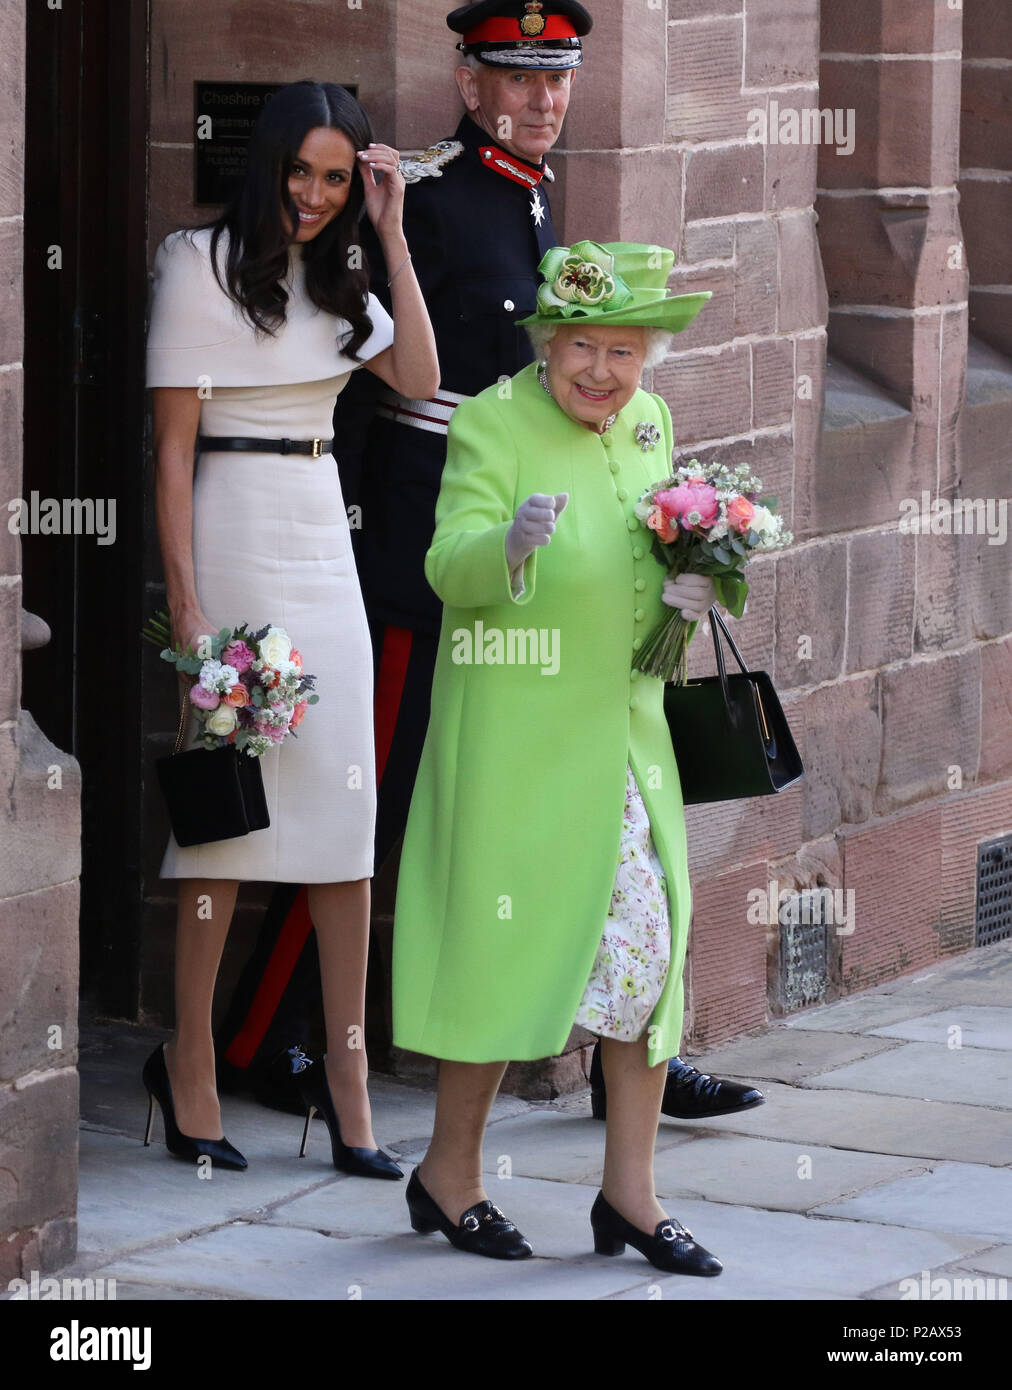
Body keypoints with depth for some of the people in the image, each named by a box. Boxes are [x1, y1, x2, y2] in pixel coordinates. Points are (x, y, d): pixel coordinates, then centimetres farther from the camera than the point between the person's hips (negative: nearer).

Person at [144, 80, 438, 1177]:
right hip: (236, 538, -6)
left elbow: (418, 378, 3)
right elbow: (174, 442, -8)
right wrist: (185, 601, -15)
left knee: (346, 801, 2)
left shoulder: (334, 277, 15)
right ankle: (190, 1066, 5)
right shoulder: (202, 263, -5)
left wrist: (389, 232, 0)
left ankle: (346, 1074, 6)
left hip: (324, 541, 7)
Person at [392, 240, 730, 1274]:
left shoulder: (649, 425, 9)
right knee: (509, 944, 0)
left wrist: (684, 591, -1)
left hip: (624, 728, 6)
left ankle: (629, 1196, 11)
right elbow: (450, 566, -20)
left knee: (647, 945, 3)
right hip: (517, 732, -6)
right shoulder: (493, 422, -11)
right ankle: (449, 1176, 16)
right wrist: (511, 541, -41)